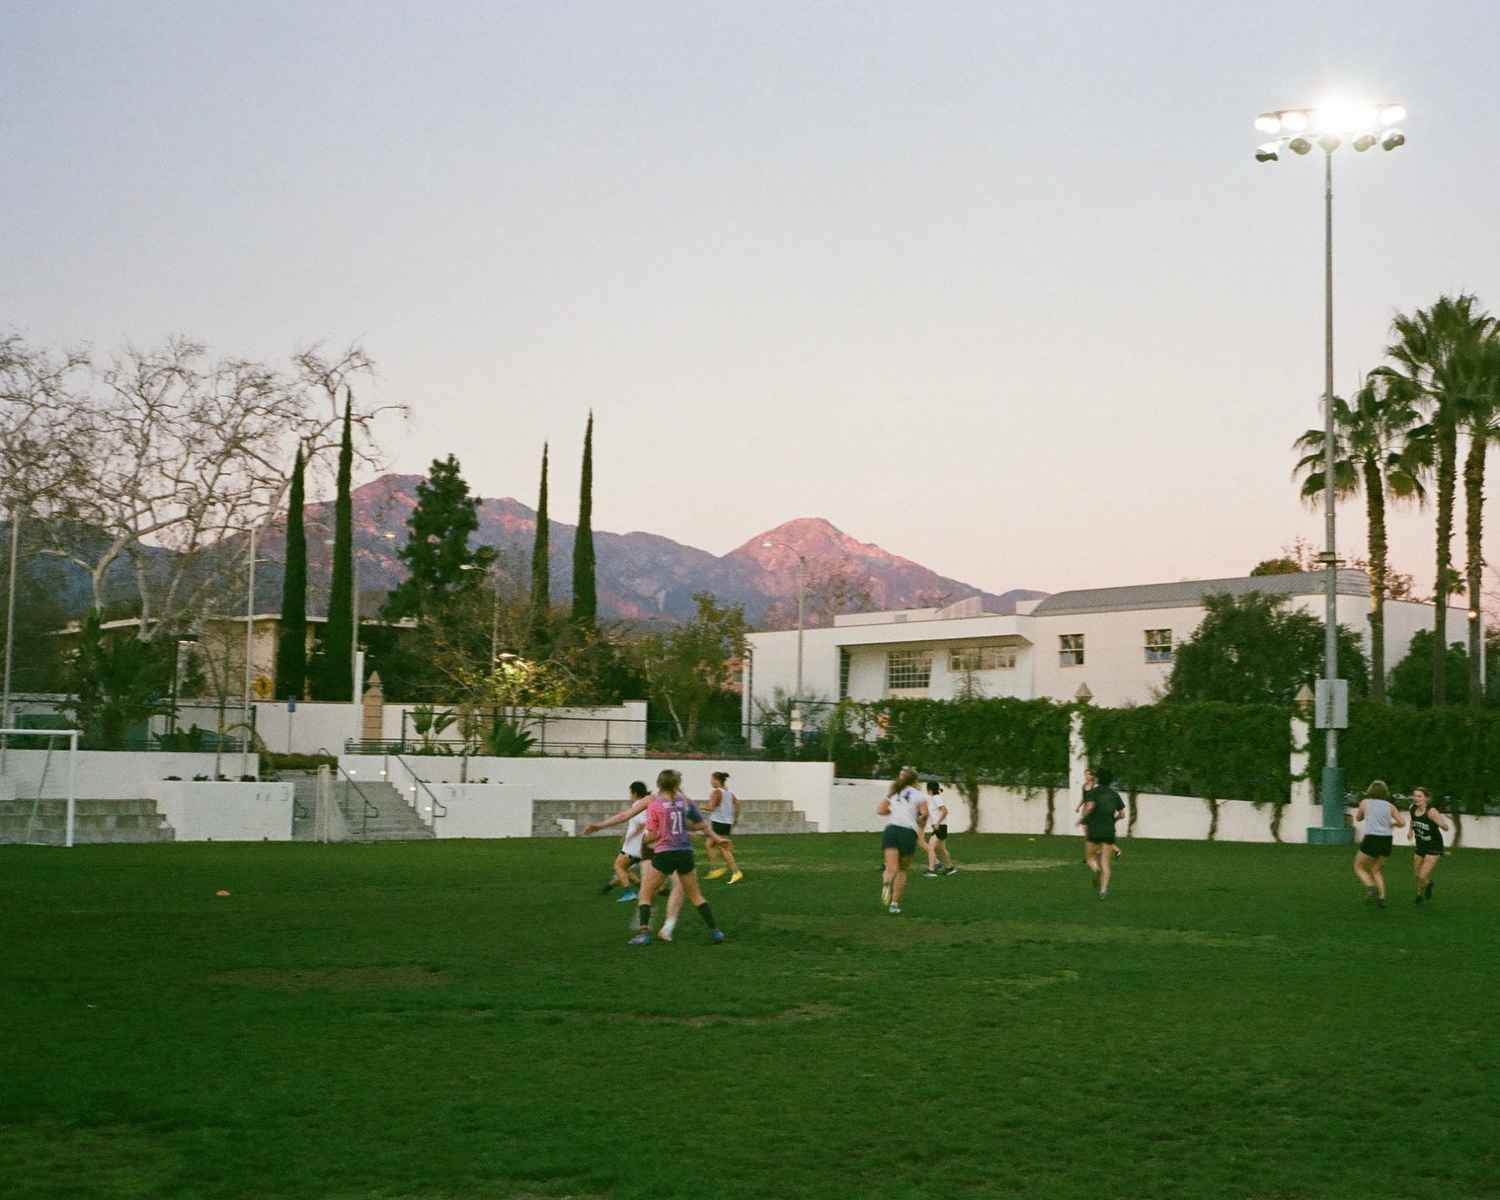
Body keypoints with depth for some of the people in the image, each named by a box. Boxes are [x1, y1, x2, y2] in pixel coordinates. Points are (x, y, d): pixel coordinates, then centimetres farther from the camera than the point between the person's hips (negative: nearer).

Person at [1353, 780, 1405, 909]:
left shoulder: (1365, 803, 6)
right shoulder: (1390, 806, 10)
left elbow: (1358, 818, 22)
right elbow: (1402, 822, 3)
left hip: (1371, 840, -4)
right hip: (1386, 841, 4)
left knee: (1359, 867, 14)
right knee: (1376, 870, 21)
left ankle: (1371, 888, -11)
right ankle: (1382, 897, 5)